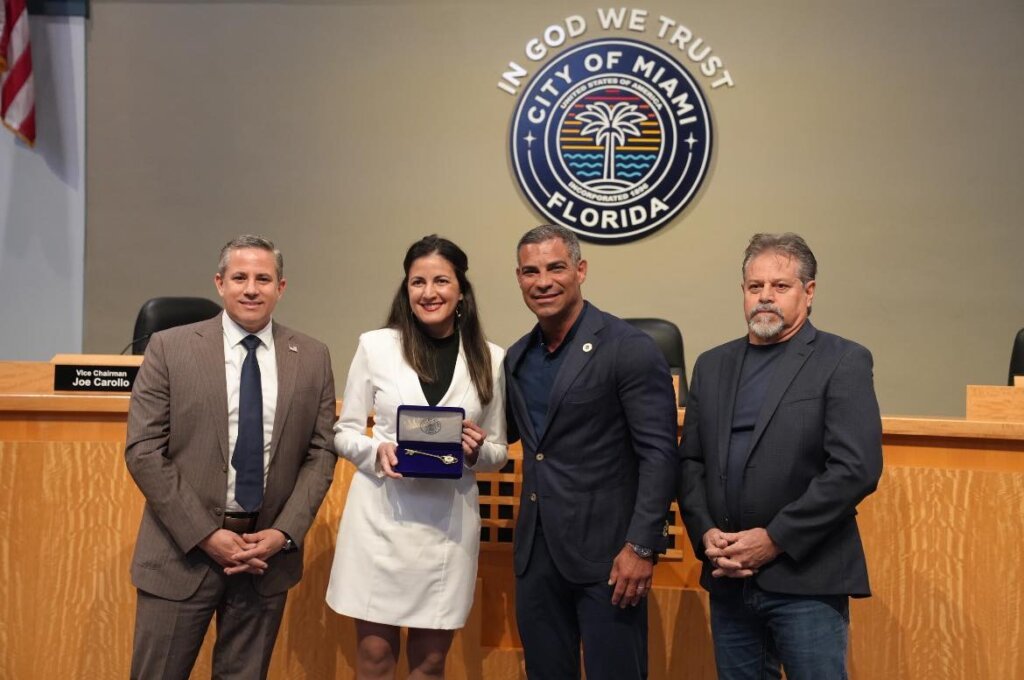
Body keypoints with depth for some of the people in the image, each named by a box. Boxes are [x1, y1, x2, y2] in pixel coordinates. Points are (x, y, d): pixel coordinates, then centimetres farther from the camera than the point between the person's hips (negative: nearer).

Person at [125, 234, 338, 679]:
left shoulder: (312, 358, 2)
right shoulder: (170, 349, -4)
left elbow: (320, 453, 3)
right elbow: (143, 450, -6)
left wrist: (284, 532, -8)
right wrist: (205, 534, -12)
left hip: (268, 548, 2)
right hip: (184, 548, -1)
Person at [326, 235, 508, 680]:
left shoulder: (490, 359, 3)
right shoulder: (375, 346, 0)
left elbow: (499, 454, 9)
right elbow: (344, 432, 6)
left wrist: (476, 451, -13)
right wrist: (377, 452, -14)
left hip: (450, 521, 1)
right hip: (381, 514, -1)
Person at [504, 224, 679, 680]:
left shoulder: (630, 349, -11)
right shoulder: (517, 356, 9)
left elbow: (659, 454, -14)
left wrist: (642, 546, -18)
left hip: (605, 552, -6)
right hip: (535, 552, 6)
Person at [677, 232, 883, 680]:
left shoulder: (842, 362, -4)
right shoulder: (712, 365, 11)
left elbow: (856, 469, -13)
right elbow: (690, 461, 10)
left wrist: (775, 539, -15)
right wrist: (706, 534, -6)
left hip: (806, 579, -4)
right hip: (728, 578, 5)